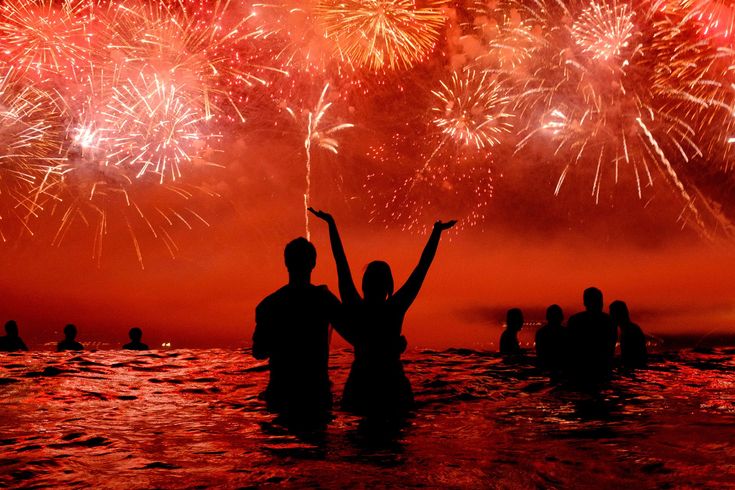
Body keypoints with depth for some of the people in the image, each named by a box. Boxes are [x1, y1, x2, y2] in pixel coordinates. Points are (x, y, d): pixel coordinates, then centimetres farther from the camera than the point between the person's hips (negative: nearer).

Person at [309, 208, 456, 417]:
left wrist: (331, 223, 3)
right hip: (391, 389, -2)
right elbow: (423, 267, -11)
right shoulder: (395, 309, -14)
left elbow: (341, 264, -4)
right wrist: (437, 231, -5)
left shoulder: (354, 309, -10)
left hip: (360, 388, 2)